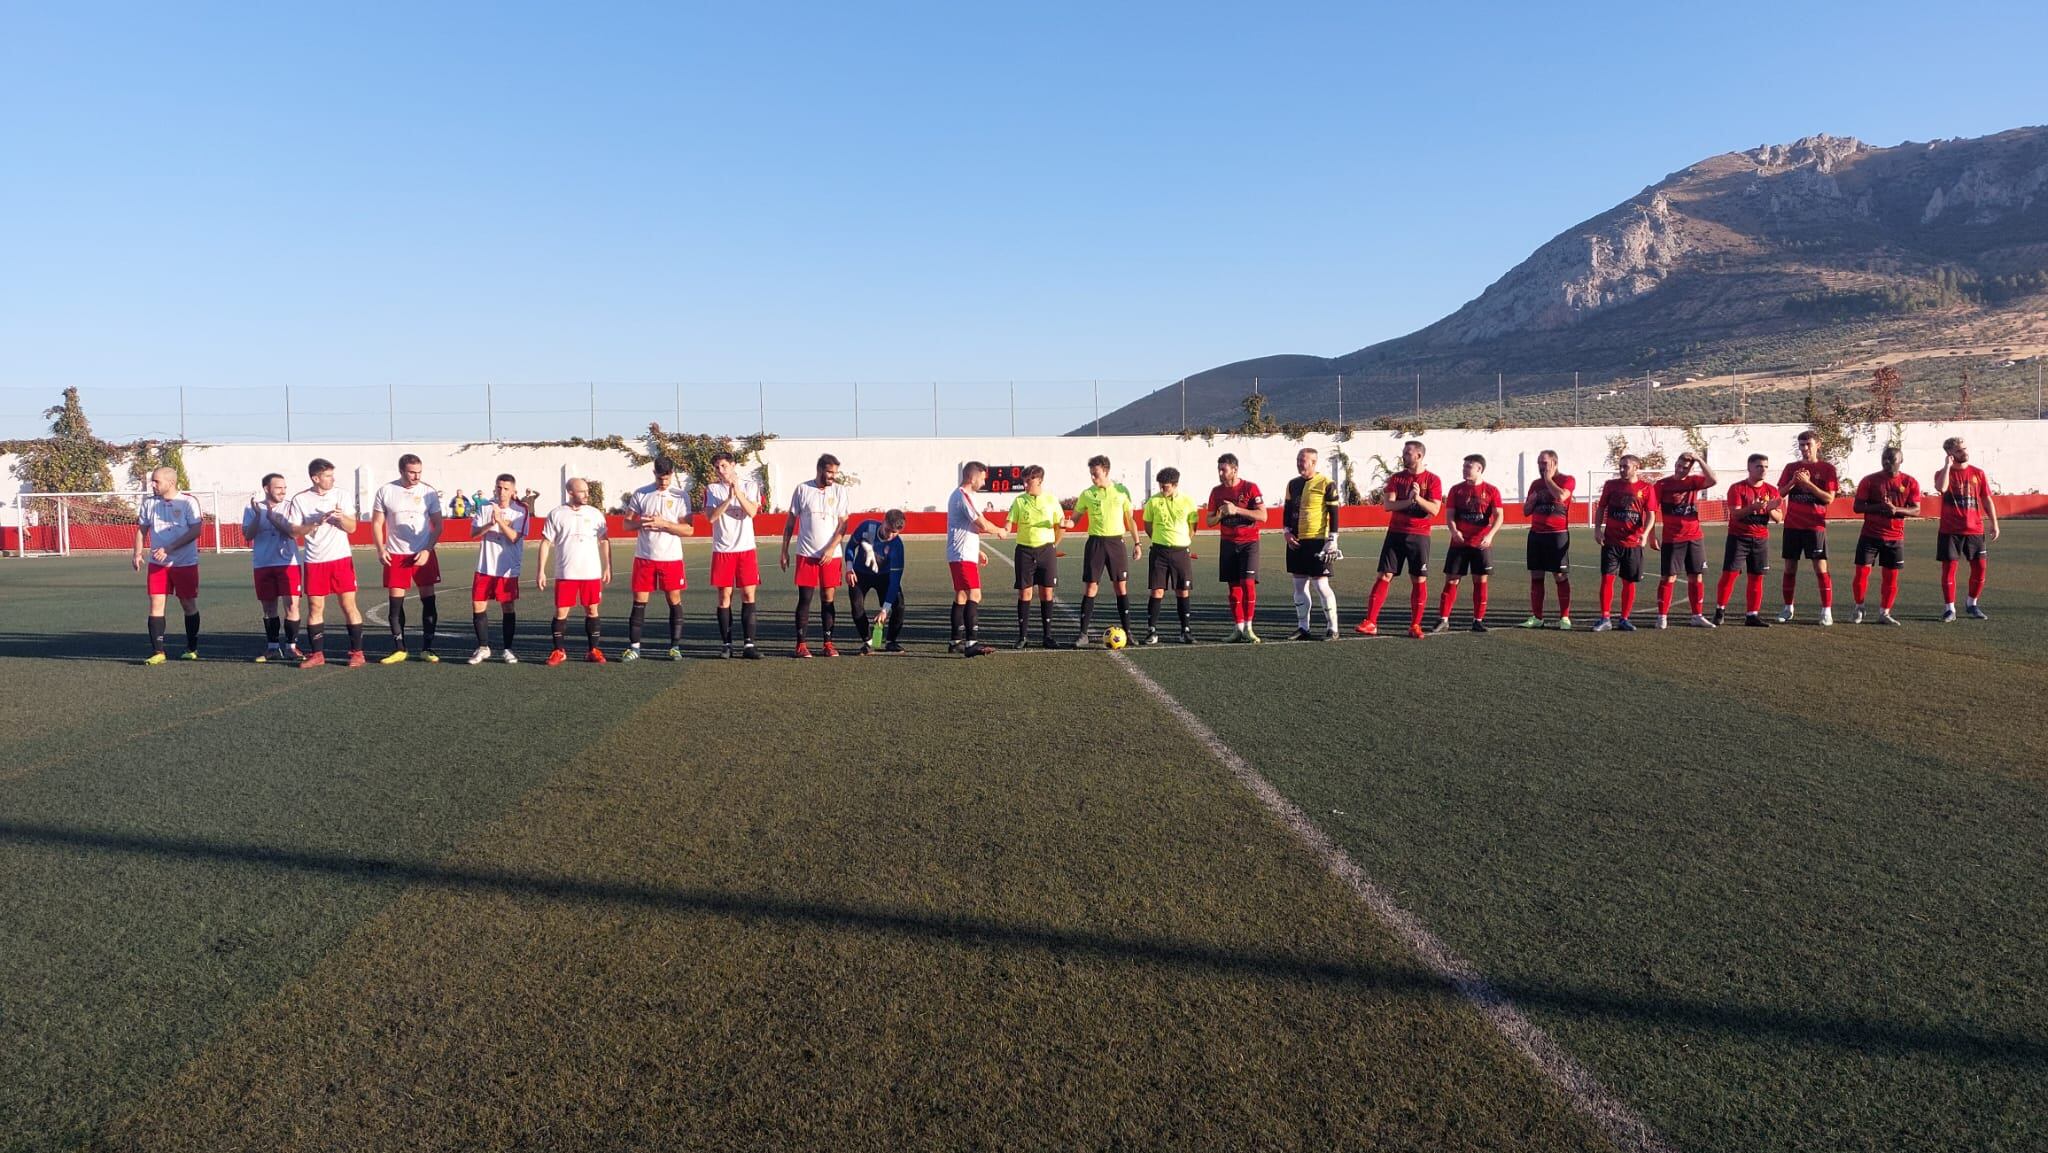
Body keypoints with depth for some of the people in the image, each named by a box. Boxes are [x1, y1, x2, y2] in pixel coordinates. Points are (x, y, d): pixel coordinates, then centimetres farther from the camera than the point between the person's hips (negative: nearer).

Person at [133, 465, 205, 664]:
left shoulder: (188, 501, -7)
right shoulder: (149, 502, 7)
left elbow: (195, 530, -14)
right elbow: (142, 529, 14)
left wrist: (169, 548, -21)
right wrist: (138, 553, 0)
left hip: (185, 563, -3)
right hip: (157, 564, 3)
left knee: (189, 604, 6)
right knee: (156, 604, -4)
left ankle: (192, 649, 20)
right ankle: (158, 652, -2)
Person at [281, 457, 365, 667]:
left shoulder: (340, 495, 3)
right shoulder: (300, 500, 0)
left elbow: (352, 527, 2)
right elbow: (294, 532, -3)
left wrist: (341, 517, -18)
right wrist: (316, 523, -16)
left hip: (341, 558, 0)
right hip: (314, 562, 0)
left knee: (349, 605, -2)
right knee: (315, 607, 4)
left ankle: (356, 652, 5)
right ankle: (317, 654, 13)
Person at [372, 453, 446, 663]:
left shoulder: (428, 491, -1)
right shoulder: (386, 492, 0)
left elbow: (437, 524, 2)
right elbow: (377, 523, 5)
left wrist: (427, 550, -10)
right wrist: (380, 549, -8)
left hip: (424, 555, 0)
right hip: (396, 555, 0)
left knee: (428, 600, 0)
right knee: (395, 602, 2)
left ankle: (427, 648, 9)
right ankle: (398, 649, 12)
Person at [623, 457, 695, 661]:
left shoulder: (681, 495, -2)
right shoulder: (640, 494, 3)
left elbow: (688, 530, -6)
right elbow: (627, 523, 6)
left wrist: (663, 523, -19)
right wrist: (641, 523, -15)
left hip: (671, 558, -1)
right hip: (644, 557, 1)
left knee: (675, 601, 3)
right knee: (639, 601, 2)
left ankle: (675, 647, 12)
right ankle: (633, 647, 8)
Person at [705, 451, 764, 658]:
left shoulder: (750, 485, 4)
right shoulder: (712, 488, 4)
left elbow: (752, 512, -10)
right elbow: (711, 516, -9)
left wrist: (738, 491, -17)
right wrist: (729, 497, -16)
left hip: (747, 548, 0)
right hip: (722, 550, 0)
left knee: (749, 595, -2)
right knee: (724, 596, 2)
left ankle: (748, 644, 0)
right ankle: (726, 644, 9)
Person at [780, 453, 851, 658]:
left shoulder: (840, 491, 3)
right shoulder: (802, 489, 2)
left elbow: (843, 524, 0)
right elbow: (791, 522, 7)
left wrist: (831, 549, -11)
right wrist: (784, 551, 4)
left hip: (831, 555, 1)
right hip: (806, 554, -1)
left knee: (829, 599, 3)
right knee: (804, 599, -2)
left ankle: (828, 643, 11)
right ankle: (801, 644, 3)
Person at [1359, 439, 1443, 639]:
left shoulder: (1432, 480, 0)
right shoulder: (1396, 478, 7)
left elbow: (1434, 510, -8)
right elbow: (1388, 505, -5)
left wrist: (1418, 498, -22)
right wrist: (1409, 500, -19)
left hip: (1419, 536, -2)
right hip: (1396, 533, 2)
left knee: (1419, 580, 1)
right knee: (1384, 576, -3)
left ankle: (1415, 625, 10)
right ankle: (1370, 622, -4)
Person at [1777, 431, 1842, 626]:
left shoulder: (1827, 468, 0)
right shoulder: (1791, 467, 10)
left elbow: (1829, 498, -8)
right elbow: (1780, 493, 5)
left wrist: (1808, 483, -17)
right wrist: (1793, 481, -13)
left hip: (1815, 525, -3)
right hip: (1792, 525, 3)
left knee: (1821, 568, -5)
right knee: (1790, 567, 6)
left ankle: (1827, 611, -1)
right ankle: (1788, 609, 16)